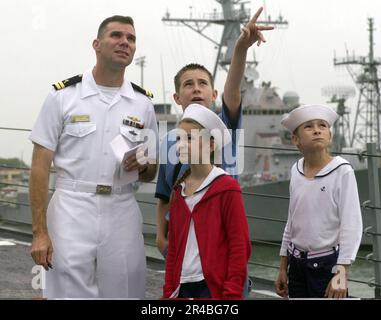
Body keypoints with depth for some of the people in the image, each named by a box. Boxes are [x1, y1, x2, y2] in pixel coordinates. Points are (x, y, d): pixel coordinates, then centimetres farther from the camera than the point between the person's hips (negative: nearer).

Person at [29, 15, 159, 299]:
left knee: (125, 291, 7)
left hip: (123, 214, 3)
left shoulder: (143, 103, 9)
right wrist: (40, 232, -9)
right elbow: (40, 167, -3)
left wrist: (142, 166, -9)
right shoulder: (63, 95, -1)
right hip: (72, 211, -3)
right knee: (70, 292, -2)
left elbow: (152, 173, 16)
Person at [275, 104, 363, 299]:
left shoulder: (342, 172, -11)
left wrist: (341, 273, -19)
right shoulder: (296, 171, 5)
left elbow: (352, 226, -13)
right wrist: (283, 268, 15)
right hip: (298, 263, 5)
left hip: (327, 263, -5)